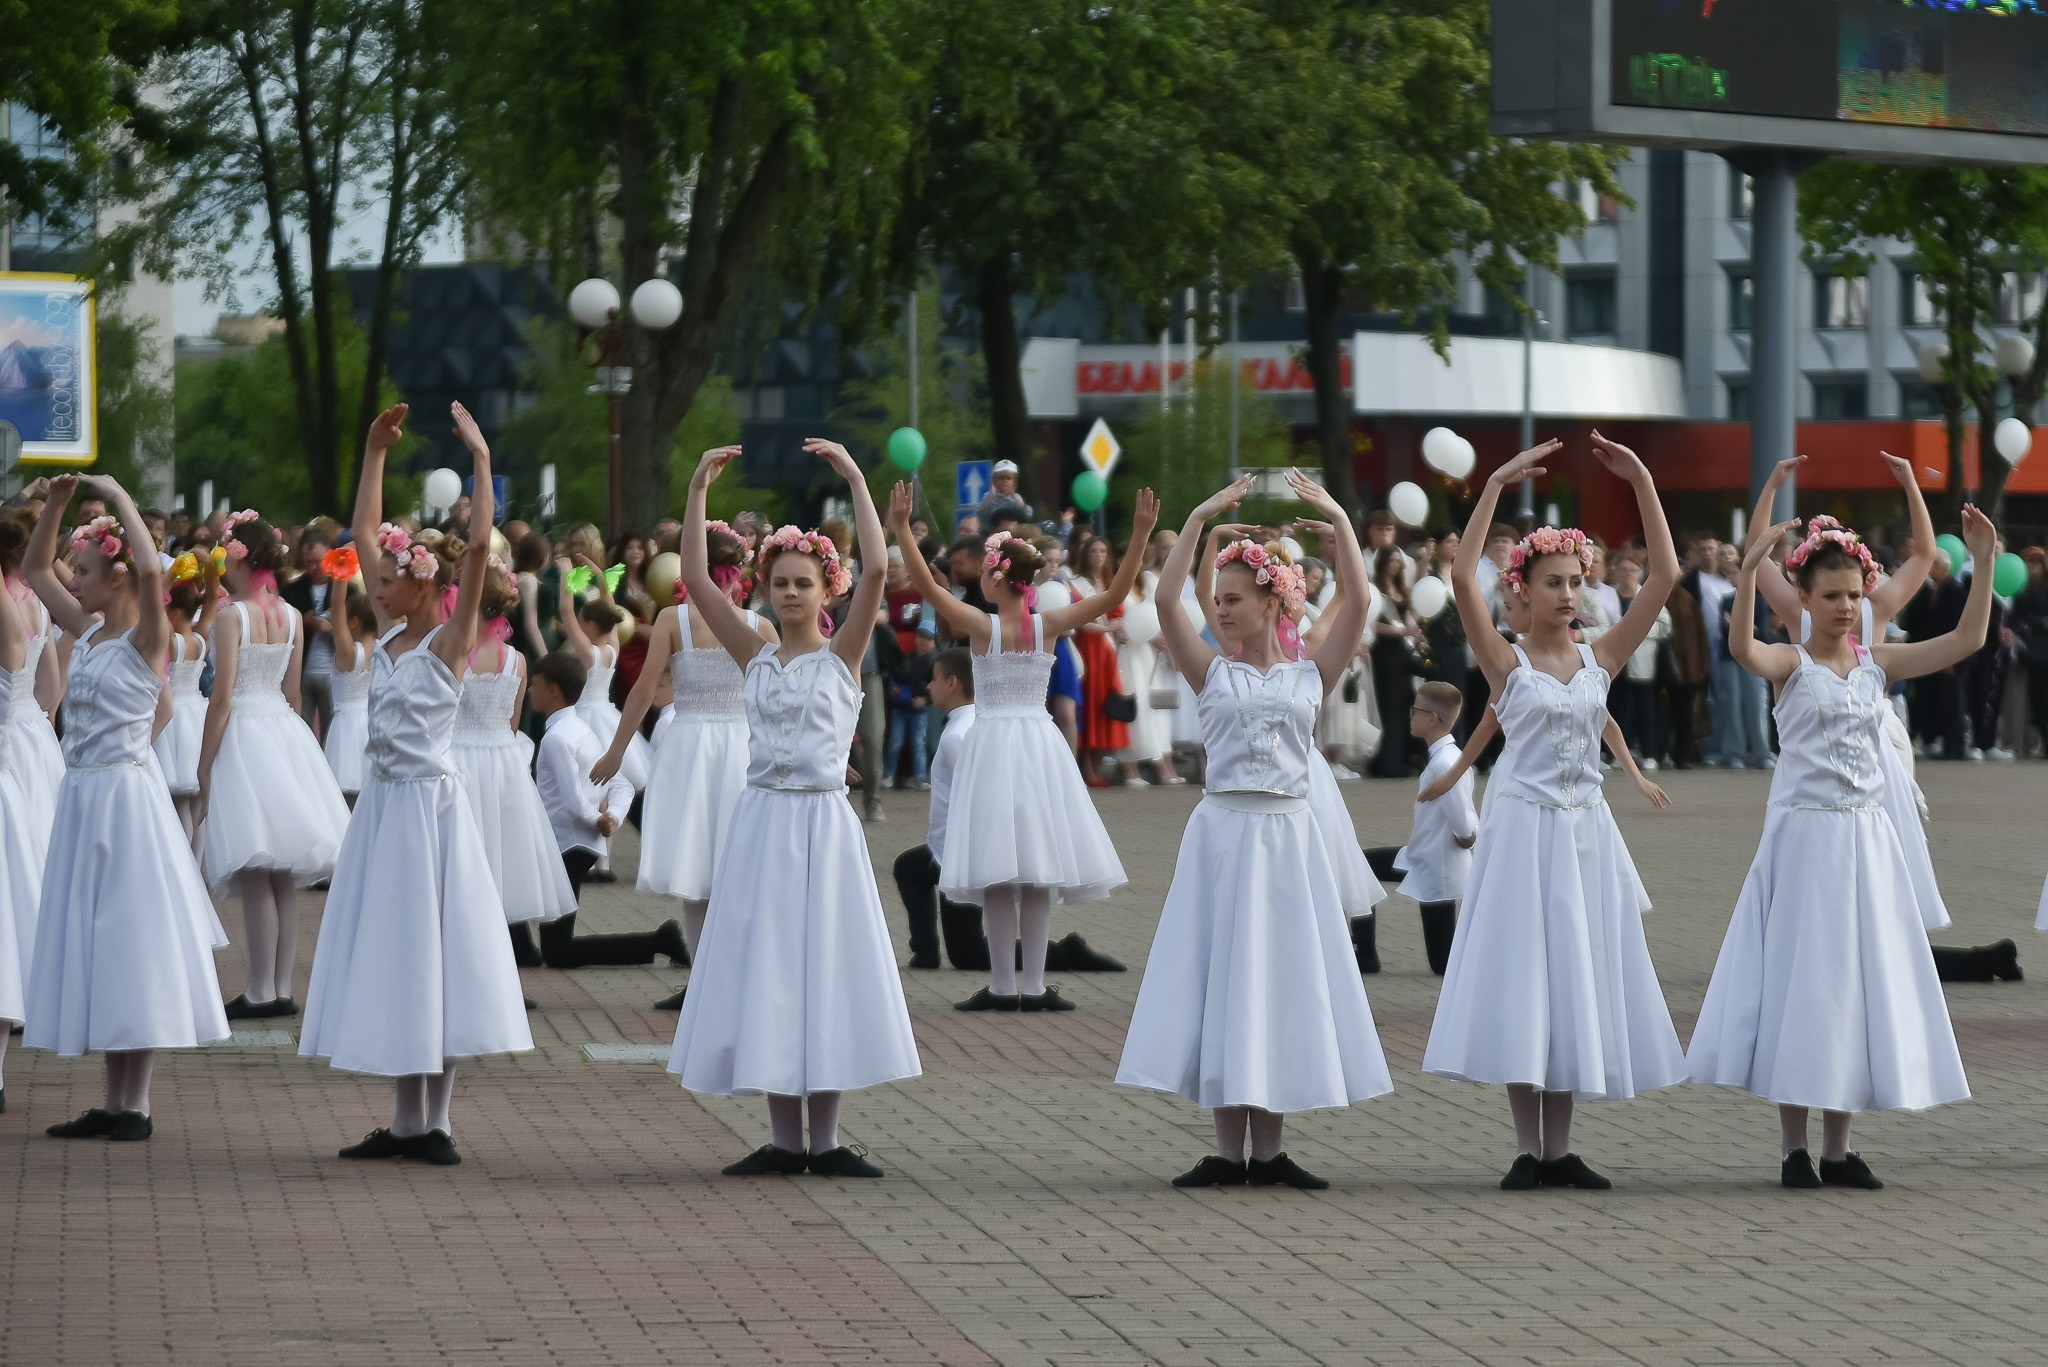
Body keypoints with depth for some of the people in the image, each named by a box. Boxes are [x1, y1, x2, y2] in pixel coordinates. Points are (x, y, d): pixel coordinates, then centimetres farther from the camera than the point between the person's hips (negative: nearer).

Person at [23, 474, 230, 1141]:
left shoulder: (144, 640, -11)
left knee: (131, 946, -3)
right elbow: (35, 569, 20)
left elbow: (151, 569, -30)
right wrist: (56, 503, 8)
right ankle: (114, 1103, 15)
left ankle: (136, 1104, 1)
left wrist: (118, 498, -20)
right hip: (82, 795, 8)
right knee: (94, 949, 10)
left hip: (126, 798, -8)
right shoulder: (87, 632, 10)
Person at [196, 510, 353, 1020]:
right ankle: (283, 987, 11)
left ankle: (261, 991, -5)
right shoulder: (291, 617, 7)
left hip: (245, 734, -7)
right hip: (286, 731, 7)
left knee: (256, 876, -5)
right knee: (283, 878, 8)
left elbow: (222, 697, -13)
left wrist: (205, 764, -7)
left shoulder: (232, 615, -12)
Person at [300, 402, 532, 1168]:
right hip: (383, 805, 7)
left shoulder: (450, 641, -9)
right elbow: (366, 531, 13)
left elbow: (479, 547, -21)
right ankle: (405, 1122, 13)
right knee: (385, 958, 8)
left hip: (431, 808, -7)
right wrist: (375, 450, 11)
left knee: (433, 950, -3)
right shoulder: (390, 633, 8)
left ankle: (437, 1121, 1)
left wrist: (481, 460, -22)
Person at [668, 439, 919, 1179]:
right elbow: (695, 578, 2)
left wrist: (854, 478, -15)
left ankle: (824, 1139, 6)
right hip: (762, 822, 3)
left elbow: (876, 570, -14)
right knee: (763, 973, 3)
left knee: (823, 967, 0)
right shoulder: (757, 656, 7)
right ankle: (783, 1138, 10)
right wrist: (699, 489, -4)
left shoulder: (841, 655, 0)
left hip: (822, 825, -3)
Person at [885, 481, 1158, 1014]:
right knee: (1039, 874, 4)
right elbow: (1115, 594, -3)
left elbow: (926, 586, -20)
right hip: (1040, 745, 3)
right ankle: (1033, 984, 5)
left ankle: (1002, 984, -2)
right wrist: (1141, 534, -4)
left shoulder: (981, 626, -11)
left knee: (996, 875, -1)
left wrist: (901, 529, -22)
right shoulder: (1048, 625, -3)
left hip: (991, 744, -3)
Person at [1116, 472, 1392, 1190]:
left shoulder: (1310, 675, 6)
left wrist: (1337, 515, -6)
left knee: (1282, 983, 3)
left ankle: (1270, 1150, 9)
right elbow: (1165, 601, -8)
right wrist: (1200, 517, -9)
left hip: (1287, 837, 1)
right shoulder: (1212, 672, 4)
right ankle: (1229, 1151, 5)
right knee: (1221, 983, 0)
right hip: (1223, 831, 0)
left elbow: (1357, 601, -4)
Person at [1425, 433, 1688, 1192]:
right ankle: (1528, 1149, 3)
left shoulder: (1600, 660, 6)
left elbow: (1664, 575, 1)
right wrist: (1496, 484, -23)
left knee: (1576, 985, 6)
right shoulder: (1506, 663, -4)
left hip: (1586, 837, 4)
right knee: (1522, 984, -3)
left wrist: (1641, 482, -6)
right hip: (1524, 832, -4)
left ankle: (1558, 1149, 11)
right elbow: (1463, 577, -19)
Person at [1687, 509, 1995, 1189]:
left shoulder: (1876, 662, 7)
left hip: (1867, 840, 5)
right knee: (1800, 984, -1)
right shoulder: (1792, 662, -5)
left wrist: (1982, 561, -8)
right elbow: (1743, 648, -28)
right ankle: (1795, 1148, 6)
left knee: (1861, 984, 6)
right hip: (1804, 838, -5)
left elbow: (1967, 640, 2)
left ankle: (1838, 1146, 14)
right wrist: (1749, 570, -41)